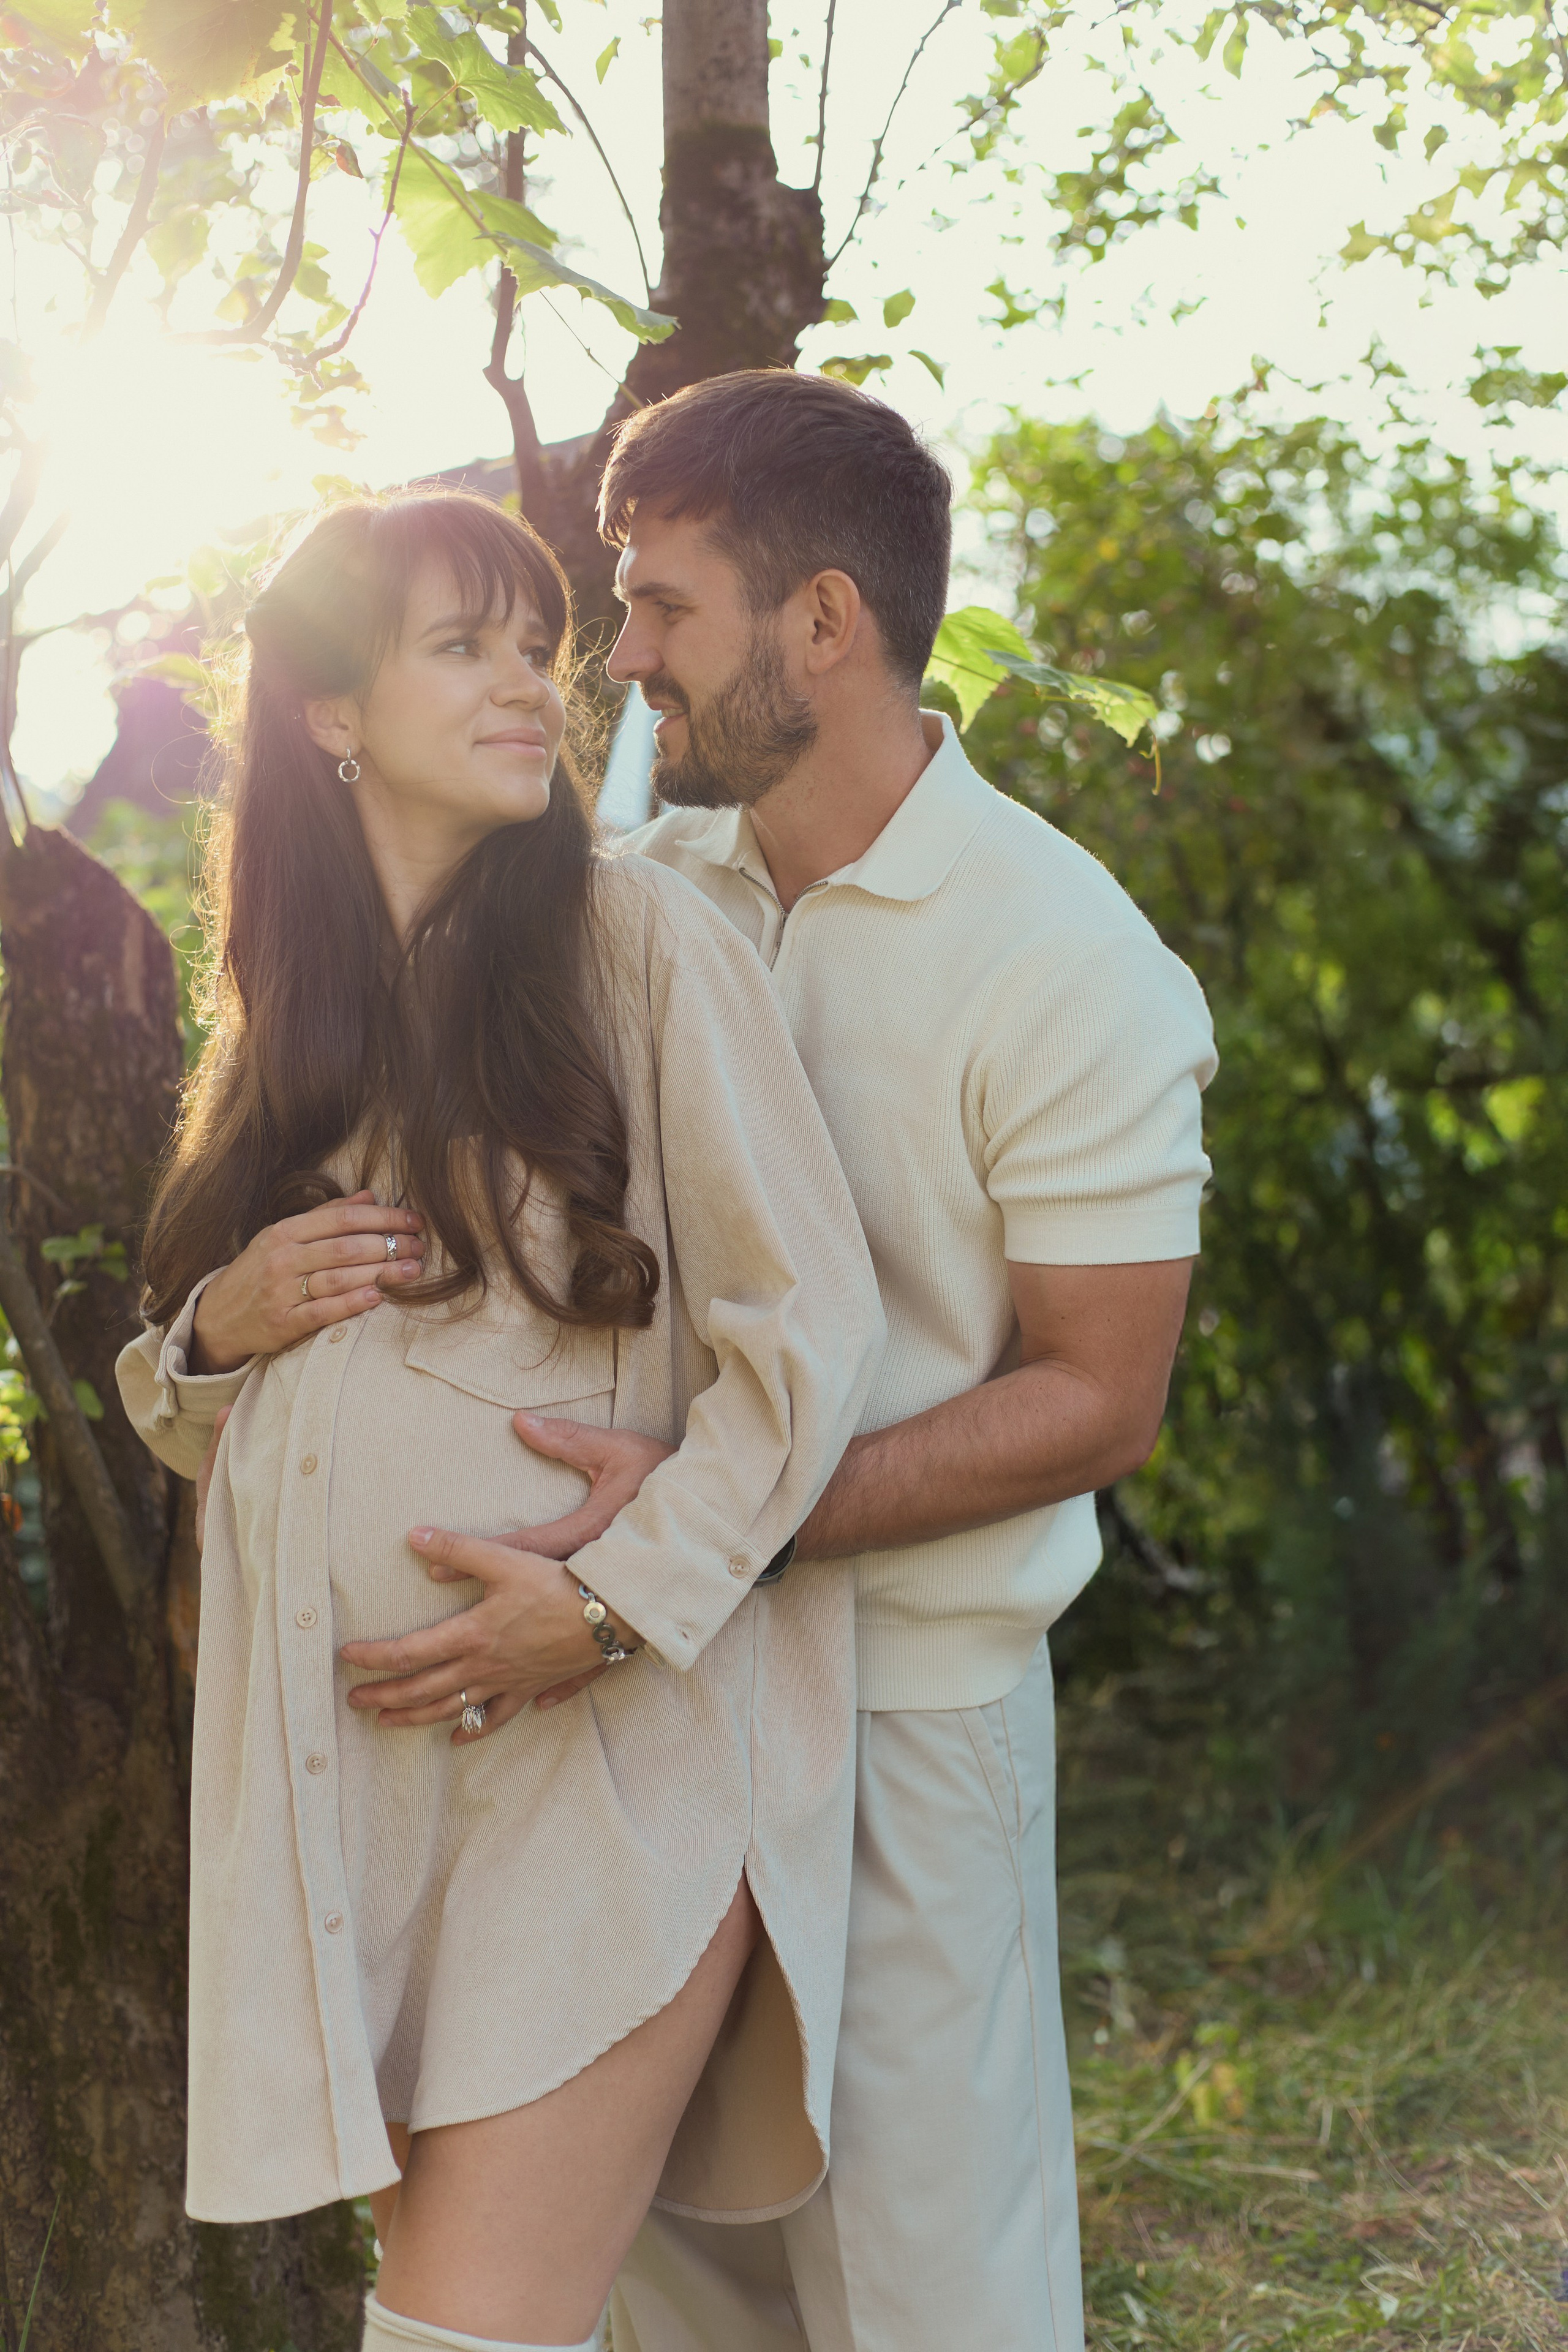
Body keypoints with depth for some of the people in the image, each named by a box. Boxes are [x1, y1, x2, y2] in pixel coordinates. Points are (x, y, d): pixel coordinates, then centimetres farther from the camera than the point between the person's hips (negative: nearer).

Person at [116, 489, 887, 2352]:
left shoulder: (635, 940, -5)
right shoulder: (287, 1011, 13)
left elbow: (808, 1324, -8)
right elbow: (181, 1408, 21)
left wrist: (617, 1597, -17)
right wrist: (219, 1330, -2)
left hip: (609, 1742, -5)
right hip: (338, 1762, 6)